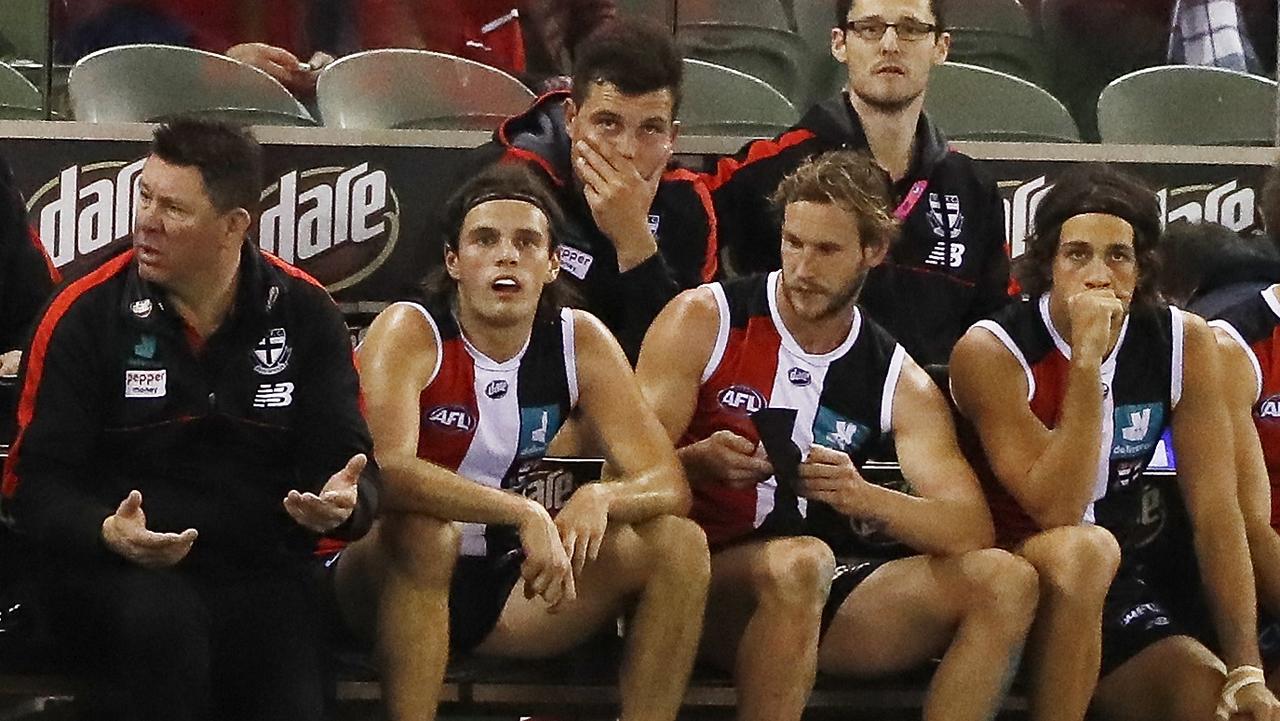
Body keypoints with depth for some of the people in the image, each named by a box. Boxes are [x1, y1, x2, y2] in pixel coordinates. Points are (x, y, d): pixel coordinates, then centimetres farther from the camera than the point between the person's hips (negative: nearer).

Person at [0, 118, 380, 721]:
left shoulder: (302, 314, 4)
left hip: (260, 571, 1)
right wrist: (108, 533, -24)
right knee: (164, 620, -35)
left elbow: (348, 463, 6)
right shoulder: (86, 315, -3)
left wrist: (342, 504, -19)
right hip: (111, 574, -1)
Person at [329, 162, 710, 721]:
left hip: (506, 585, 5)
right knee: (423, 532, -37)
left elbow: (668, 484, -5)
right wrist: (524, 514, -42)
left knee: (678, 544, -12)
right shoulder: (410, 334, -14)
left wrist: (599, 498, -28)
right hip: (388, 581, -5)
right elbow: (388, 470, -32)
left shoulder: (580, 341, -1)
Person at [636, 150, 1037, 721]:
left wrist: (865, 497, -21)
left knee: (1005, 580, -15)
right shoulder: (705, 321, 1)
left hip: (819, 597, 4)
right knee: (798, 562, -37)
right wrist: (697, 463, -27)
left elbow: (972, 531, -2)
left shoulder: (901, 383, 9)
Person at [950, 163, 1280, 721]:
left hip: (1118, 591, 3)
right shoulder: (991, 353, -16)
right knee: (1084, 550, -35)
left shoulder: (1186, 345, -4)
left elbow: (1215, 511, -6)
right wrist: (1086, 362, -32)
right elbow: (1058, 511, -25)